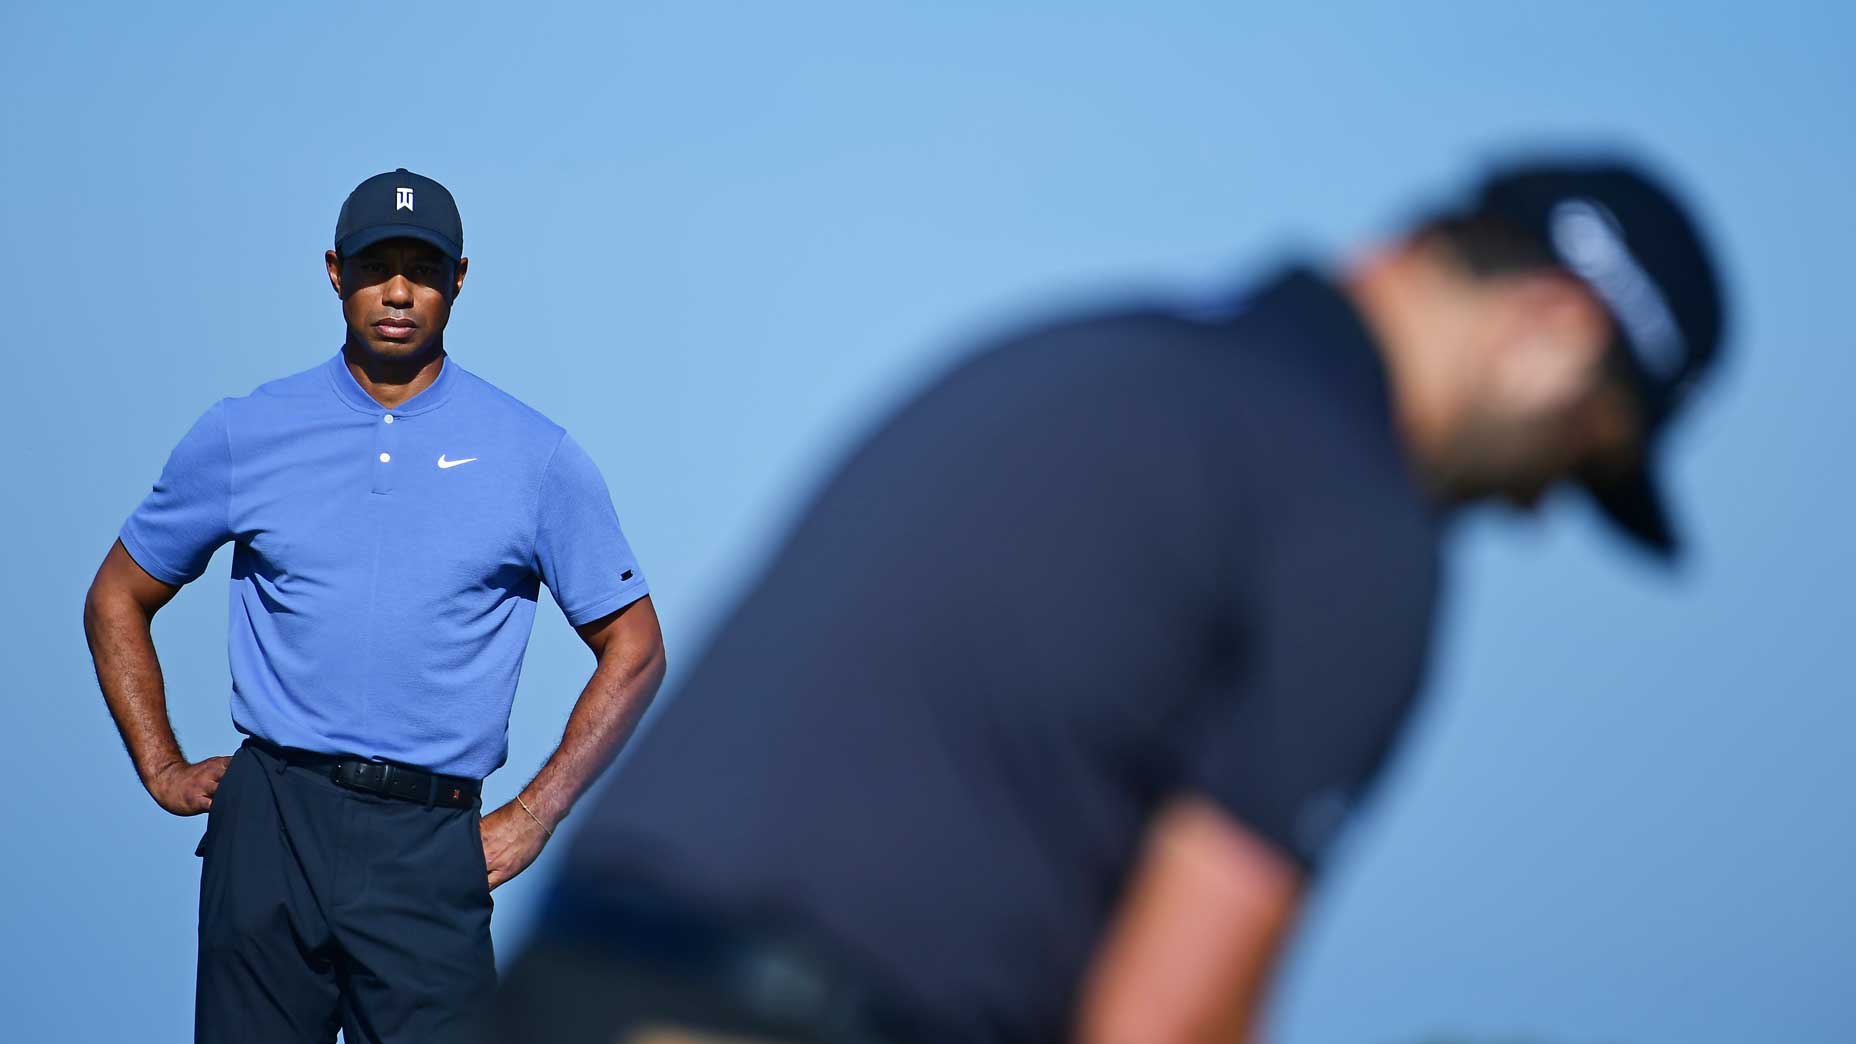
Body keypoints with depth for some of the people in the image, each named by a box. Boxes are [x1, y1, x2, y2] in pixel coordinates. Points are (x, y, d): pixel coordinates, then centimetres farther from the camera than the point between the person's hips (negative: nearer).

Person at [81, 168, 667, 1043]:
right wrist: (163, 770, 8)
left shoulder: (536, 457, 5)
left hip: (429, 844, -1)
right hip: (269, 824, 1)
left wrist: (534, 816, 2)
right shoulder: (243, 436, 8)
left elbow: (633, 650, 9)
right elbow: (117, 600, 18)